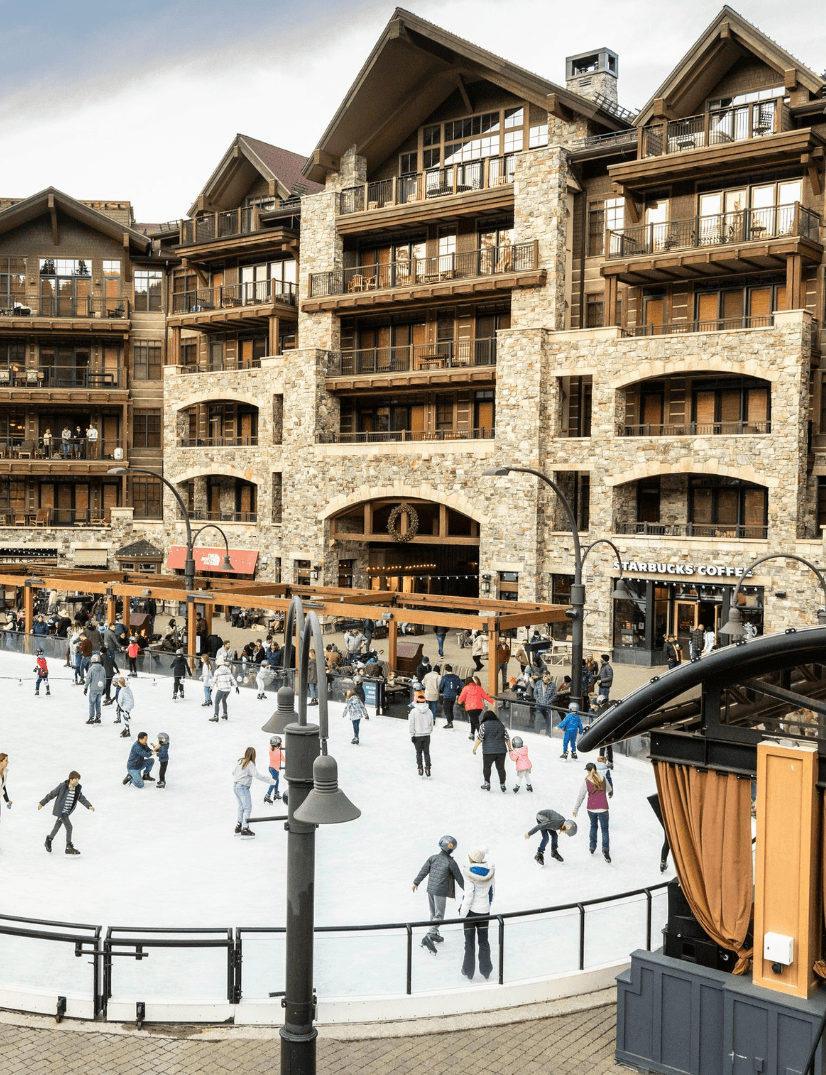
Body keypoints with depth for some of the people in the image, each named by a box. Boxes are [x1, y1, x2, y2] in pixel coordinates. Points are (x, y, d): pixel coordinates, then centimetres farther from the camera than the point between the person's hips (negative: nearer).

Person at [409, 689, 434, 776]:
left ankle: (420, 768, 8)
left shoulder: (414, 711, -12)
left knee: (418, 753, 9)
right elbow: (431, 724, 10)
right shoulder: (429, 711, 0)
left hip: (417, 735, -3)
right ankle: (427, 768, 5)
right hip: (427, 735, 3)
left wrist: (412, 735, -2)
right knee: (426, 752, 10)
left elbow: (411, 724, -9)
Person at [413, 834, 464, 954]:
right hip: (440, 892, -6)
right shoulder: (451, 863, -14)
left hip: (430, 889, 6)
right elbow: (459, 877, -3)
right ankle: (428, 937, -16)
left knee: (433, 913, 21)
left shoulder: (433, 858, -1)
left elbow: (423, 871, 7)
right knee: (439, 916, -1)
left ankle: (435, 935, 34)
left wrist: (416, 883, 21)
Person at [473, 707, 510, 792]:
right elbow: (507, 738, 9)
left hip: (488, 751, -3)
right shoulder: (501, 724, 9)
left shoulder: (483, 725, -3)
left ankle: (487, 784, 18)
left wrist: (475, 747, -1)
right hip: (501, 750, 3)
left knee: (486, 767, 13)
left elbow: (480, 738, -9)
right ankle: (502, 785, 17)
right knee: (501, 768, 12)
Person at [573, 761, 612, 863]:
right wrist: (609, 795, 42)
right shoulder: (603, 779, -2)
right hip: (603, 808, 0)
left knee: (593, 826, 24)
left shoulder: (586, 781, -9)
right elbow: (609, 791, 16)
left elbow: (581, 796, -5)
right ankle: (605, 850, -8)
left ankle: (592, 847, 31)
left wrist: (575, 809, 5)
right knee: (604, 829, 6)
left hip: (591, 808, 0)